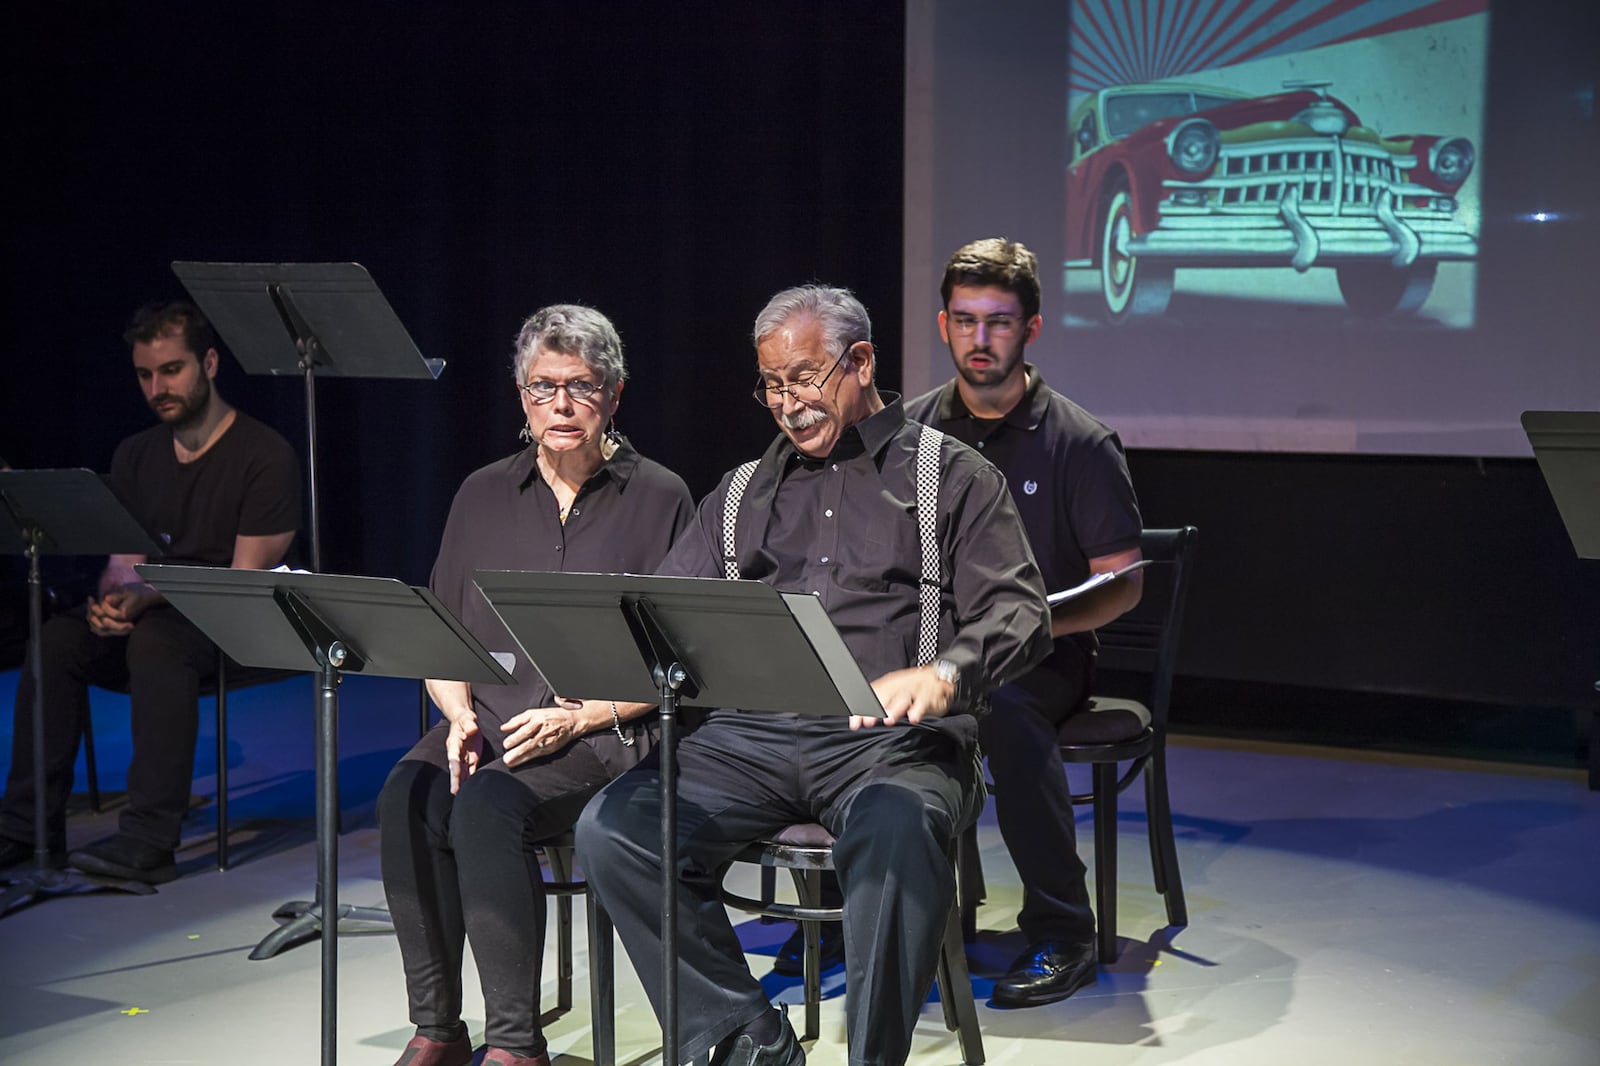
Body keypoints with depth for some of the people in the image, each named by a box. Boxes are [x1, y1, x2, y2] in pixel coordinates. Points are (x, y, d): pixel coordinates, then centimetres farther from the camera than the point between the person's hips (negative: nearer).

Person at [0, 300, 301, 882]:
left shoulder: (265, 455, -9)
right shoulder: (134, 454, 12)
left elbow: (246, 580, -14)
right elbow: (123, 560, 9)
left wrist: (148, 598, -25)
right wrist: (115, 599, -16)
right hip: (152, 612, 6)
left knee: (155, 640, -36)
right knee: (57, 638, -22)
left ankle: (149, 840, -40)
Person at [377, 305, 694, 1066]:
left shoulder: (658, 498, 4)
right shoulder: (483, 495, 16)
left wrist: (577, 718, -12)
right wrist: (459, 716, -4)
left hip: (605, 733, -4)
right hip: (488, 720, 4)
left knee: (489, 805, -33)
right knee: (407, 799, -28)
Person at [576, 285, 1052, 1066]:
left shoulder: (951, 476, 12)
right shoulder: (743, 494, 25)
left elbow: (1017, 611, 0)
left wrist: (945, 673, -22)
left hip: (890, 741, -4)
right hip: (751, 734, 4)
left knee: (896, 833, -39)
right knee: (612, 828, -22)